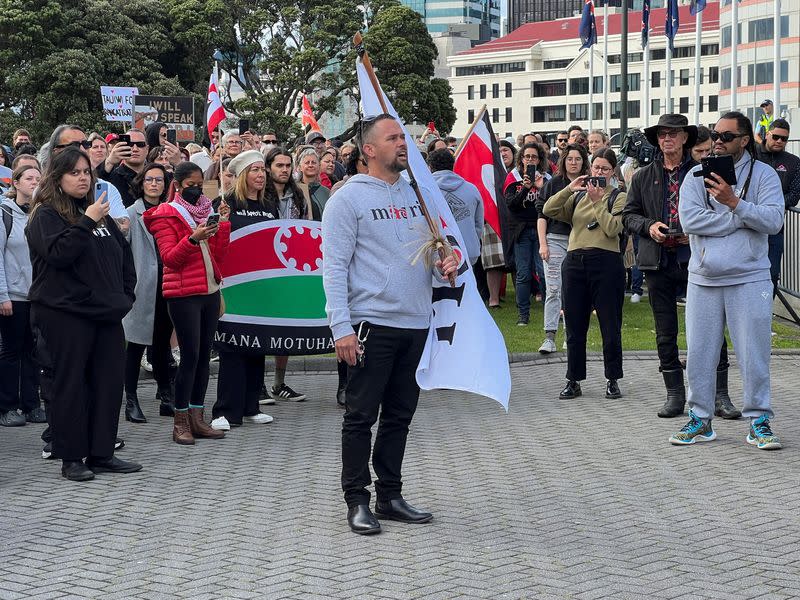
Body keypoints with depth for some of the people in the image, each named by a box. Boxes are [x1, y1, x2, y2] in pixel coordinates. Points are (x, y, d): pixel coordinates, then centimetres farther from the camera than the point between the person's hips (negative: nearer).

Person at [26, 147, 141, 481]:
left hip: (106, 314, 7)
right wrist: (86, 223, -21)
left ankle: (101, 454, 14)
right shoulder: (46, 215, -3)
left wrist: (125, 294, 12)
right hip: (65, 313, -7)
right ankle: (71, 458, 5)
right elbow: (59, 253, -19)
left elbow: (124, 254, 23)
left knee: (110, 382, 5)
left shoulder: (99, 213, 17)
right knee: (70, 384, -2)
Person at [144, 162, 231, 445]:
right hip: (183, 294, -6)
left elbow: (218, 255, 12)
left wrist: (223, 223, 1)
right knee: (190, 355, -9)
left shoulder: (204, 211, 15)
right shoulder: (165, 215, -3)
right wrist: (192, 239, -26)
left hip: (209, 291, 6)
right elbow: (169, 258, -12)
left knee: (204, 353, 6)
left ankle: (197, 418, 12)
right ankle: (180, 422, -2)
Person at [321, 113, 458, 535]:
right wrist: (341, 327, -19)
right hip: (371, 324, -6)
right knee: (361, 416, 0)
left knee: (399, 416, 12)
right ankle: (357, 501, 9)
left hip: (415, 325, 6)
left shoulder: (418, 194, 13)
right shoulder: (349, 198, -6)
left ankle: (390, 496, 22)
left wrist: (449, 260, -2)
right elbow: (334, 267, -10)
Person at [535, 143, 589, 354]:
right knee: (553, 289, -7)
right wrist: (542, 244, -3)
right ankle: (549, 337, -8)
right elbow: (542, 215, 5)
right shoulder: (553, 184, 5)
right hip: (556, 240, -1)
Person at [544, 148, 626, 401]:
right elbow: (548, 210, 2)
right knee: (574, 325, 7)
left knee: (610, 325, 2)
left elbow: (613, 229, -12)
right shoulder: (578, 196, 16)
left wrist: (597, 201, -12)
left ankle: (612, 380, 13)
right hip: (574, 262, 4)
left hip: (606, 262, -4)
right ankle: (574, 380, 15)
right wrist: (569, 189, -6)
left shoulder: (619, 197, 4)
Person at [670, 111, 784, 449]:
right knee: (699, 353, 7)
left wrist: (733, 202, -20)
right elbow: (689, 219, -10)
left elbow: (773, 220, -12)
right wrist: (742, 218, -11)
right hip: (703, 280, 2)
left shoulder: (763, 174, 2)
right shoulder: (696, 176, 6)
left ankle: (758, 422, 10)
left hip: (749, 280, -2)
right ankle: (700, 420, 18)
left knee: (754, 354, -1)